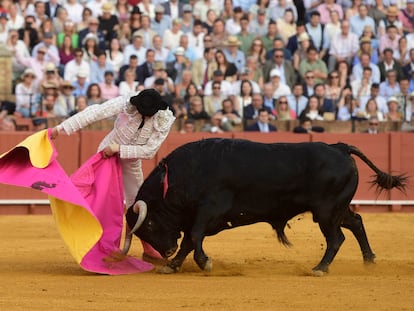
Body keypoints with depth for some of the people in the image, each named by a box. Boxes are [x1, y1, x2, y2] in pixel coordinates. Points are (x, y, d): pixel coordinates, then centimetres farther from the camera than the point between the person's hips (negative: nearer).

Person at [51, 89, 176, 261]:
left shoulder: (164, 120, -23)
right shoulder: (126, 103, -29)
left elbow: (149, 150, -22)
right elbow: (95, 112, -35)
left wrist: (119, 149, -30)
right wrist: (62, 128, -41)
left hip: (131, 161, 2)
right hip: (106, 153, -2)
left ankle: (148, 248, 29)